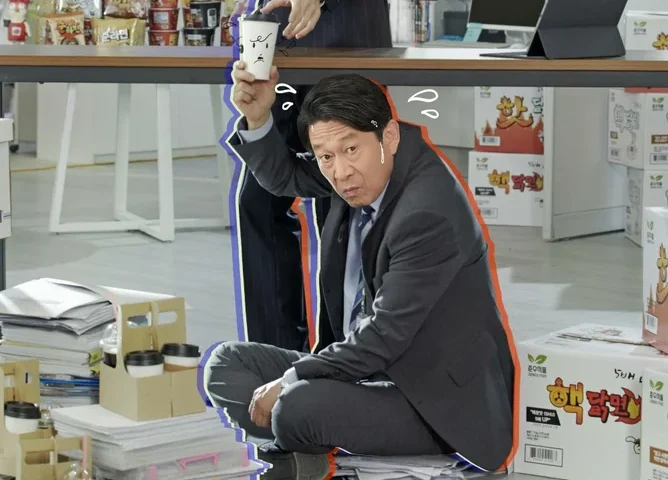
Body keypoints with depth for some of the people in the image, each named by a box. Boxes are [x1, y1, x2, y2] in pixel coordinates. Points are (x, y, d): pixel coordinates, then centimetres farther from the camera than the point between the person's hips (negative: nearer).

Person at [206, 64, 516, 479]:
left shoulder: (429, 215, -26)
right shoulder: (362, 170, -2)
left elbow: (384, 338, -24)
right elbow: (284, 176, 16)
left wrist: (289, 382, -15)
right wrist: (257, 118, -6)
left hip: (436, 402, -10)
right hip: (368, 365, 10)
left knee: (298, 405, -32)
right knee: (225, 365, 6)